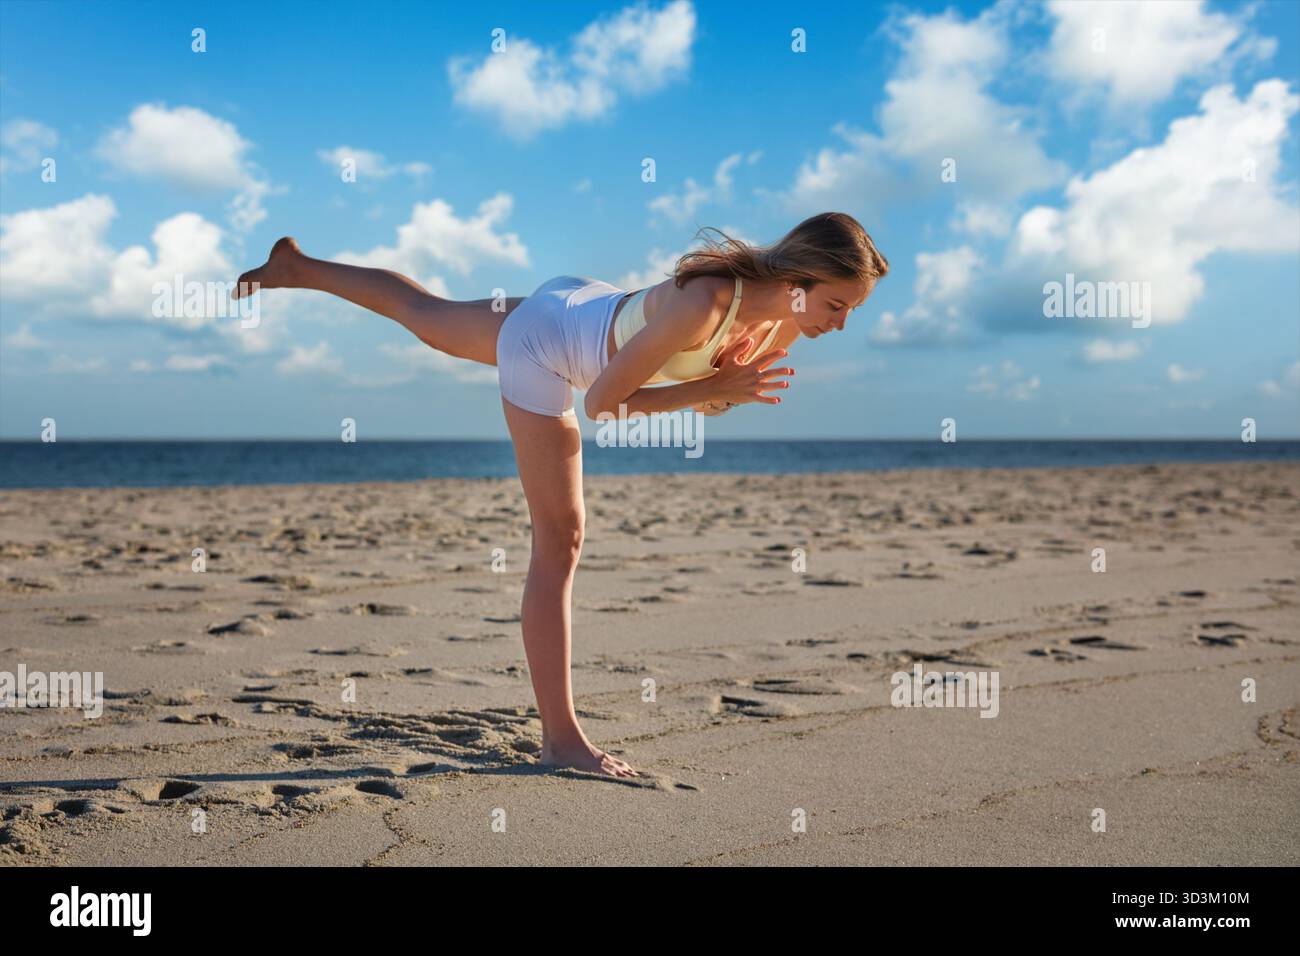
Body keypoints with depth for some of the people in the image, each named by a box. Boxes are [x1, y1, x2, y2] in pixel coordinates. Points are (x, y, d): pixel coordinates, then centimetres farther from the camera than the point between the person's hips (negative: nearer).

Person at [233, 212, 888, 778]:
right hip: (545, 343, -8)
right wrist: (714, 388, -34)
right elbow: (602, 400, -30)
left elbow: (708, 392, 1)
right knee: (560, 541, -6)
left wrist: (732, 388, -22)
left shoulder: (788, 319, -16)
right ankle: (561, 737, 1)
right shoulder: (703, 304, -40)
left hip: (582, 307, 8)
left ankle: (299, 269, 53)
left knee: (425, 317, 30)